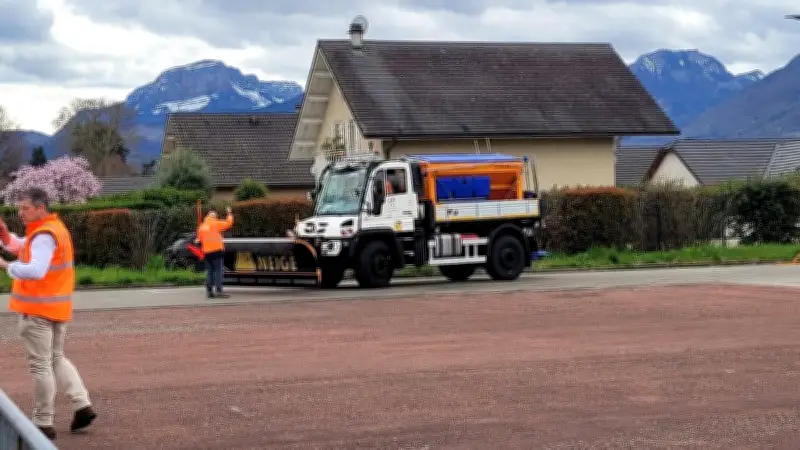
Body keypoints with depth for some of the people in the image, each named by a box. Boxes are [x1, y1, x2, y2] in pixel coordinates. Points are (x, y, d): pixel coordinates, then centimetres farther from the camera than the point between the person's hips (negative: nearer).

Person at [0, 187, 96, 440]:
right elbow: (20, 248, 22)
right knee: (56, 358, 21)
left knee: (40, 365, -2)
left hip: (38, 310, -10)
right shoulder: (54, 228, 13)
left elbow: (35, 270, -33)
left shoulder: (44, 235, -19)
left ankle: (43, 424, 3)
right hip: (57, 308, 10)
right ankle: (82, 405, 13)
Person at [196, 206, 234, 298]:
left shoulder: (201, 227, 14)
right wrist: (230, 214, 7)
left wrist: (202, 251, 23)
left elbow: (199, 240, 15)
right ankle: (219, 291, -14)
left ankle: (209, 291, 9)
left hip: (207, 252, 6)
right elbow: (228, 224, -5)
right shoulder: (215, 223, -3)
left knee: (209, 271, 11)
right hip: (217, 250, -6)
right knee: (218, 270, -7)